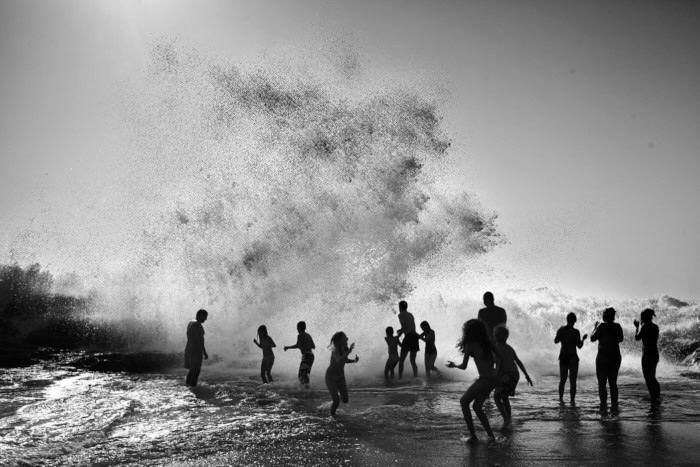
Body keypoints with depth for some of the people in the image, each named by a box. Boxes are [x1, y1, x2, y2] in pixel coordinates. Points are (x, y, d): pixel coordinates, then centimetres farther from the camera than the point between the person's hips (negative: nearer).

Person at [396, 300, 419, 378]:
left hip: (408, 337, -7)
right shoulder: (411, 315, 22)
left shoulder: (401, 315, 0)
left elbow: (404, 327, -11)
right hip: (415, 336, 7)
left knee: (401, 360, 1)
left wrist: (397, 337, 0)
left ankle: (400, 378, -6)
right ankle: (416, 377, -1)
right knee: (413, 361, 11)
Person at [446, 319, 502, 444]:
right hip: (494, 379, 7)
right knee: (477, 407, 22)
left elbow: (464, 366, -6)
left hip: (484, 380, -7)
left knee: (464, 402, 12)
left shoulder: (470, 345, -9)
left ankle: (473, 436, 8)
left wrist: (454, 365, 13)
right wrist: (496, 370, 28)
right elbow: (500, 356, 14)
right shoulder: (488, 341, 7)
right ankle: (491, 435, 19)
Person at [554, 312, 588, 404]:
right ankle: (572, 401, -4)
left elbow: (556, 341, 12)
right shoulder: (576, 332, -13)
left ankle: (561, 398, 24)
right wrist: (583, 338, 6)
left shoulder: (561, 329, 0)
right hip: (572, 357, -4)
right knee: (572, 381, 1)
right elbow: (579, 346, -11)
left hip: (563, 356, 4)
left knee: (562, 379, 18)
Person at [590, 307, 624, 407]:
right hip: (616, 357, 5)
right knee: (613, 382, 15)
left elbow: (592, 339, -6)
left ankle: (603, 403, -3)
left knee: (602, 383, 3)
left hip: (603, 357, -5)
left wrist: (595, 328, 6)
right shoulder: (618, 326, 1)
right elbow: (621, 339, 16)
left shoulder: (602, 326, -13)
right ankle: (614, 403, 11)